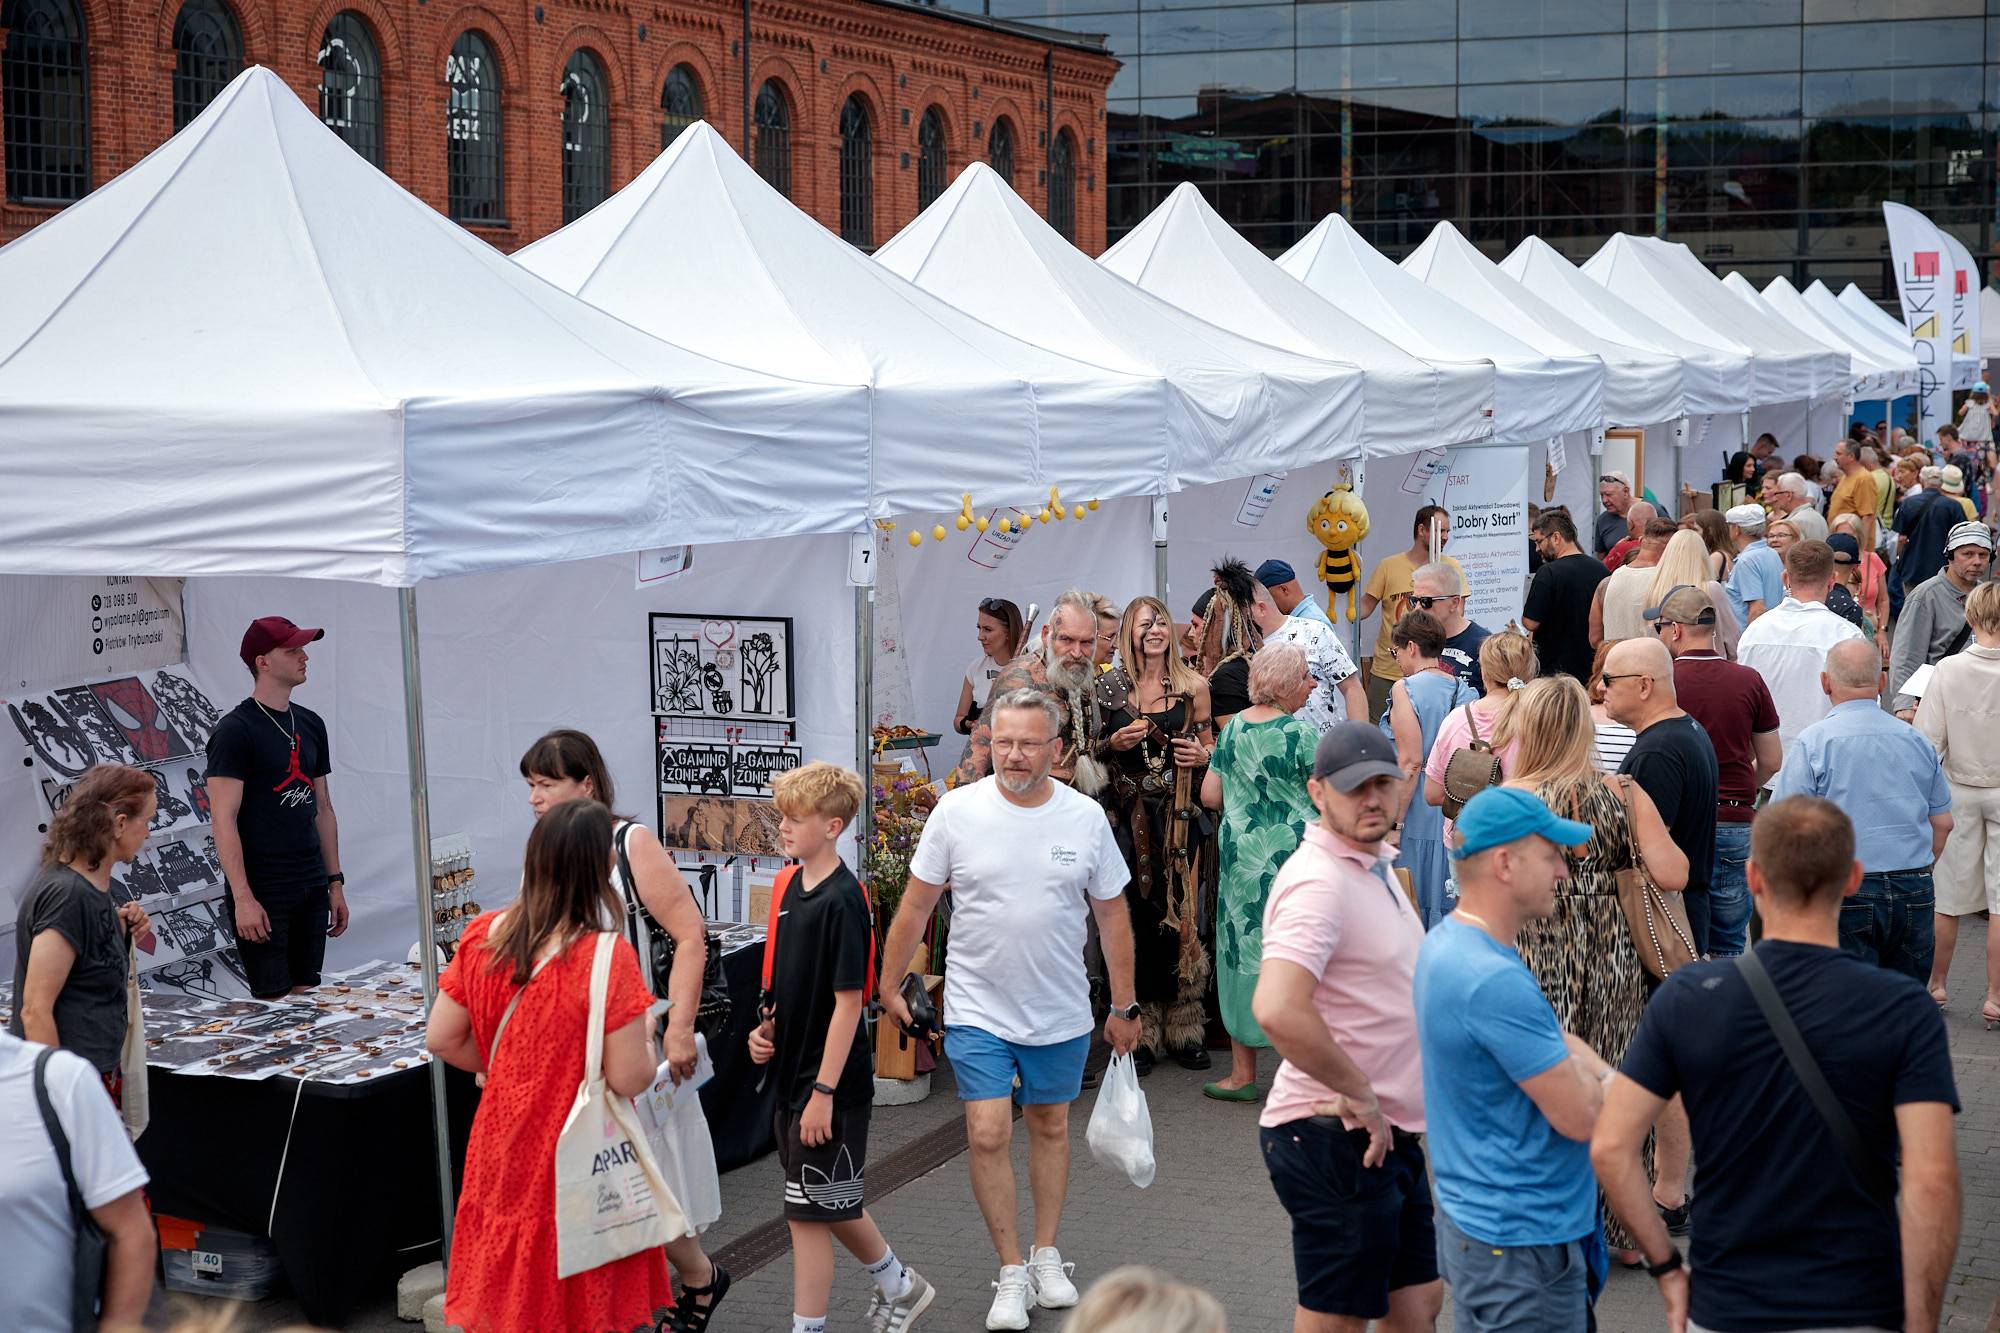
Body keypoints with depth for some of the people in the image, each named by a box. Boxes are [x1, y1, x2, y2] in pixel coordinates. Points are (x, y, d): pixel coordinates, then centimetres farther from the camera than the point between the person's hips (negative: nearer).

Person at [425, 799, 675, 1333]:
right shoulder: (607, 958, -21)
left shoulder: (482, 936, -5)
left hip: (502, 1156, 5)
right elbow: (630, 1079, -18)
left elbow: (442, 1039, 2)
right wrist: (644, 1033, 1)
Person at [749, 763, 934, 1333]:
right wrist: (768, 1028, 3)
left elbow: (848, 1002, -20)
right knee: (831, 1204, 19)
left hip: (829, 1085, -9)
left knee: (809, 1212, -1)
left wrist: (823, 1092, -21)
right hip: (794, 1074, 9)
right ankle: (898, 1286, 37)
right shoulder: (796, 886, 7)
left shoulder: (842, 901, -19)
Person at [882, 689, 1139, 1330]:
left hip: (1061, 1013, 2)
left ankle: (1046, 1254, 31)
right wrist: (889, 985, 3)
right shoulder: (957, 811, -9)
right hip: (978, 1010, -2)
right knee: (987, 1135, -7)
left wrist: (1124, 1006, 8)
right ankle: (1012, 1270, 8)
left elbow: (1112, 915, 5)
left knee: (1050, 1127, 15)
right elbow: (917, 904, 0)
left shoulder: (1085, 817, -5)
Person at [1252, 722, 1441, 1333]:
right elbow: (1277, 1009, -35)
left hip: (1386, 1131, 10)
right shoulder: (1317, 882, -21)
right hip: (1336, 1138, -10)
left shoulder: (1373, 864, 13)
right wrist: (1359, 1094, -24)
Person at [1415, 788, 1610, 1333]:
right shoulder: (1494, 981, -26)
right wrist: (1605, 1080, 0)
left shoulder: (1446, 943, 7)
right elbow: (1581, 1116, -21)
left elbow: (1553, 1038, 14)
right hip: (1520, 1244, -10)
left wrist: (1602, 1075, -5)